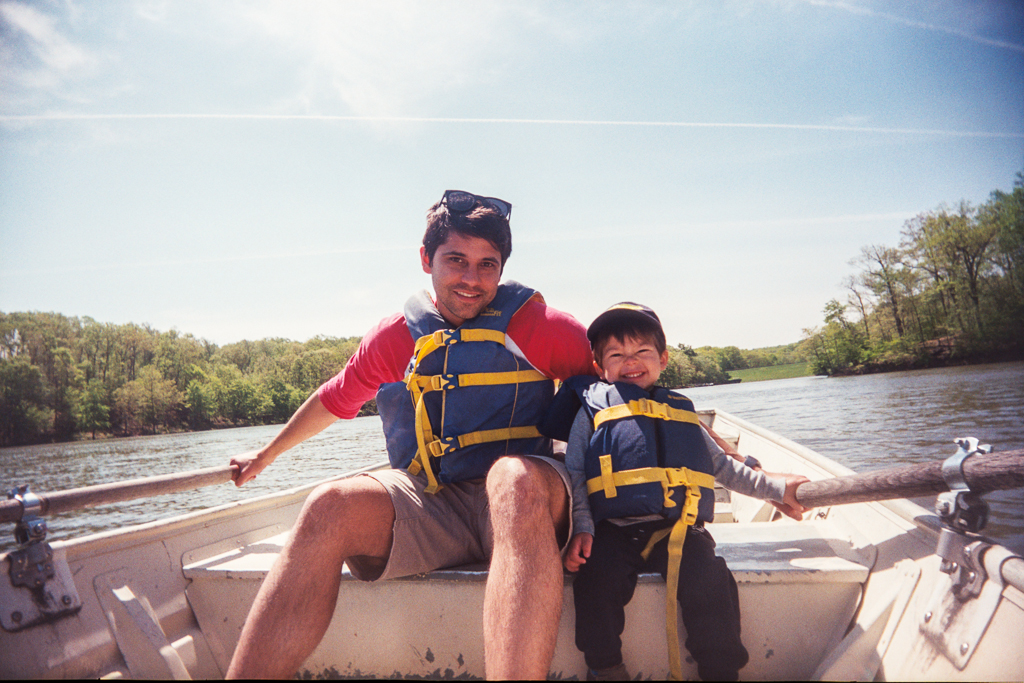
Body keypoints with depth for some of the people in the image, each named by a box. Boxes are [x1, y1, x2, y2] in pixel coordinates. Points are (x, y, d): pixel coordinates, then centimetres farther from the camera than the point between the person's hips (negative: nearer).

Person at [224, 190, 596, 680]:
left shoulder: (536, 325, 2)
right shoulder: (394, 337, 11)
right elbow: (333, 401, 27)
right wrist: (267, 454, 40)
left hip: (523, 495, -2)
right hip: (426, 504, 3)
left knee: (515, 477, -39)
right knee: (331, 505, -26)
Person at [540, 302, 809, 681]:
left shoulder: (680, 412, 24)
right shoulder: (591, 411, 13)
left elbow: (722, 465, 31)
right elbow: (574, 476, 6)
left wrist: (776, 488, 26)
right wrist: (581, 527, -9)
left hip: (677, 529, 2)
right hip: (614, 531, -2)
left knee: (711, 581, -23)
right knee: (596, 580, -27)